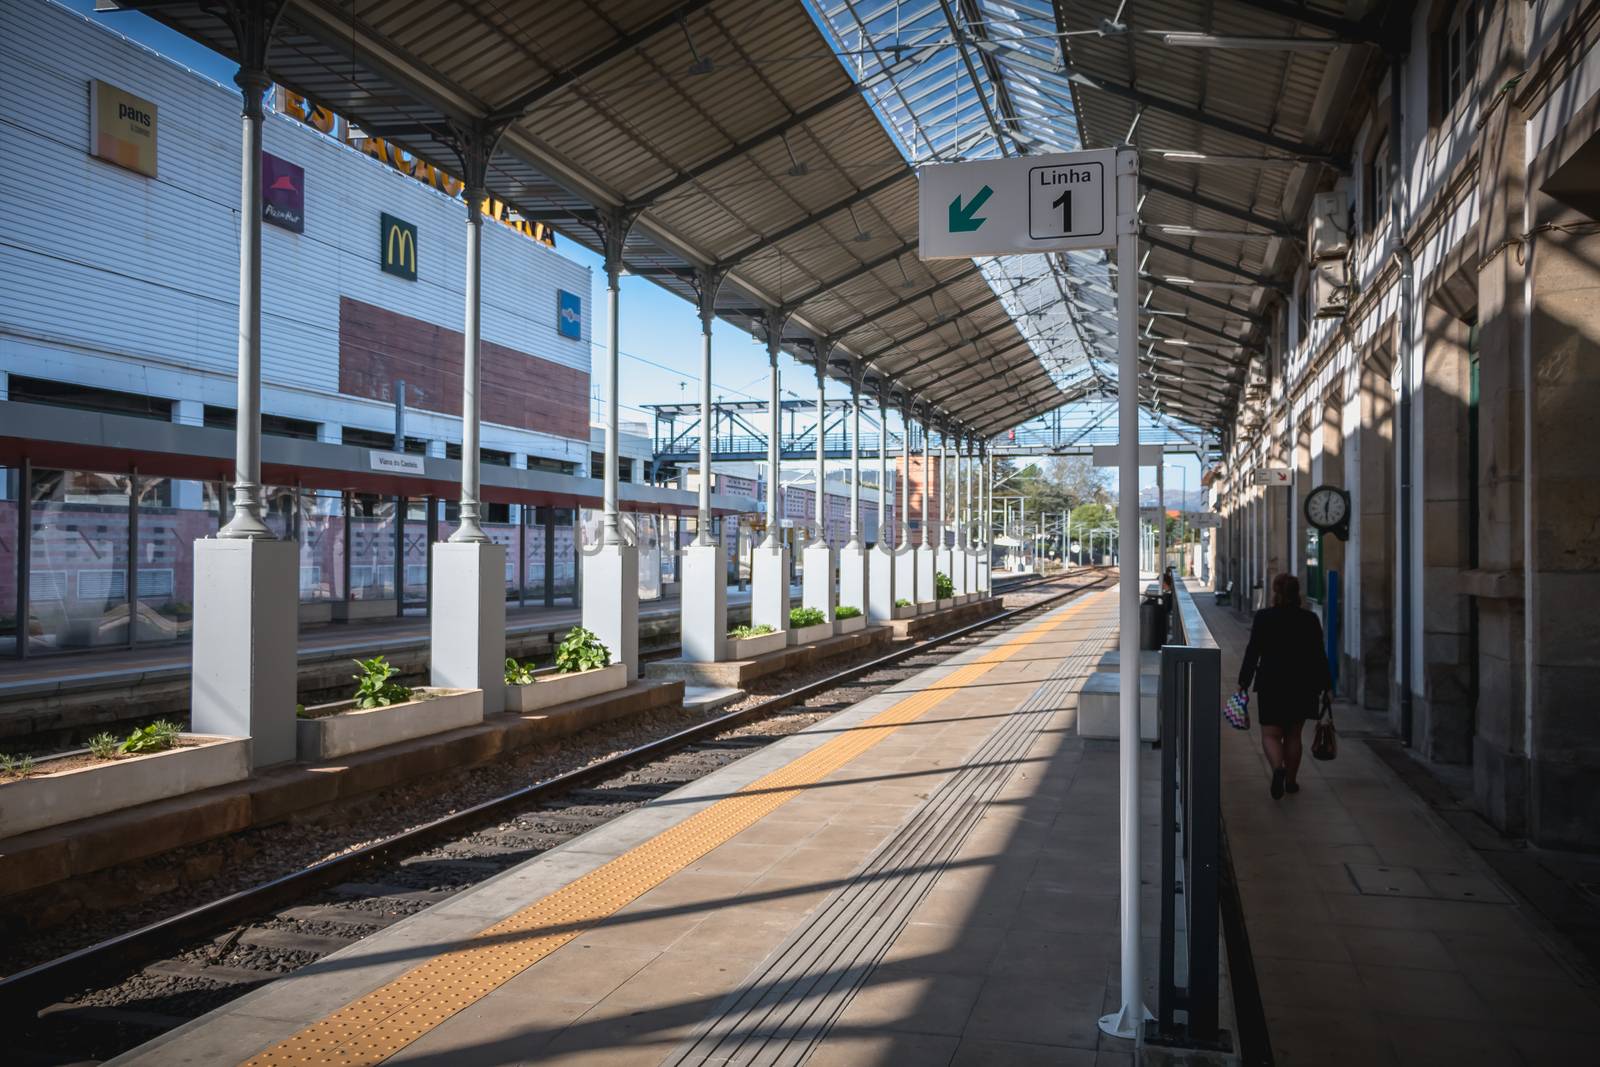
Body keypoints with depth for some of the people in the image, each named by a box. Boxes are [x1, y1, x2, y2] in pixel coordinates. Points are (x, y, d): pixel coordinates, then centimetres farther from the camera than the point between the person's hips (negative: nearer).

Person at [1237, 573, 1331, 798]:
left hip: (1271, 685, -2)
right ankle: (1291, 781, 21)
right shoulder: (1310, 620, -1)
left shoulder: (1263, 617, -7)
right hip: (1302, 686, 3)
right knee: (1293, 735, 15)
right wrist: (1325, 686, 9)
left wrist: (1244, 682, 0)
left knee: (1270, 735, 3)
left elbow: (1253, 652, -6)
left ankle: (1278, 769, -23)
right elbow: (1319, 655, 1)